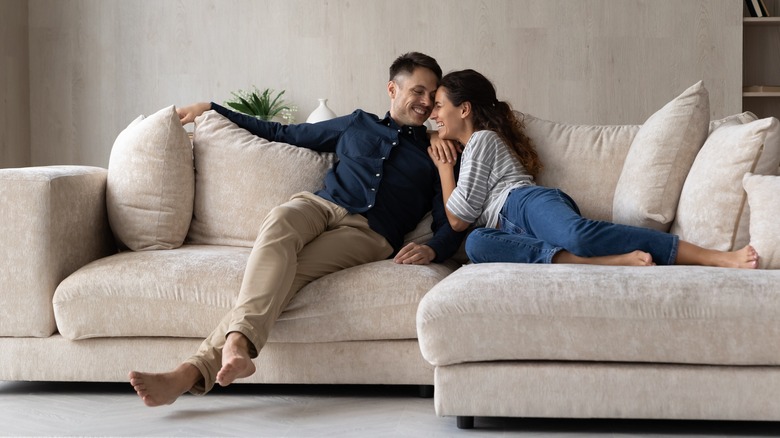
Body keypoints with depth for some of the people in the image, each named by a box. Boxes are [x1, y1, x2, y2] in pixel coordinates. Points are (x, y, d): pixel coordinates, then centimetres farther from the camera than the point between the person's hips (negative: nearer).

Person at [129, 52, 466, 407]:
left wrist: (432, 250, -14)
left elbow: (450, 224, 11)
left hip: (368, 232, -2)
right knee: (279, 221, -37)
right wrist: (211, 109, 35)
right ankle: (238, 345, -56)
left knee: (285, 274, -33)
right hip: (320, 205, 2)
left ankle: (195, 371, -50)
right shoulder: (358, 124, 28)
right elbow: (281, 133, 34)